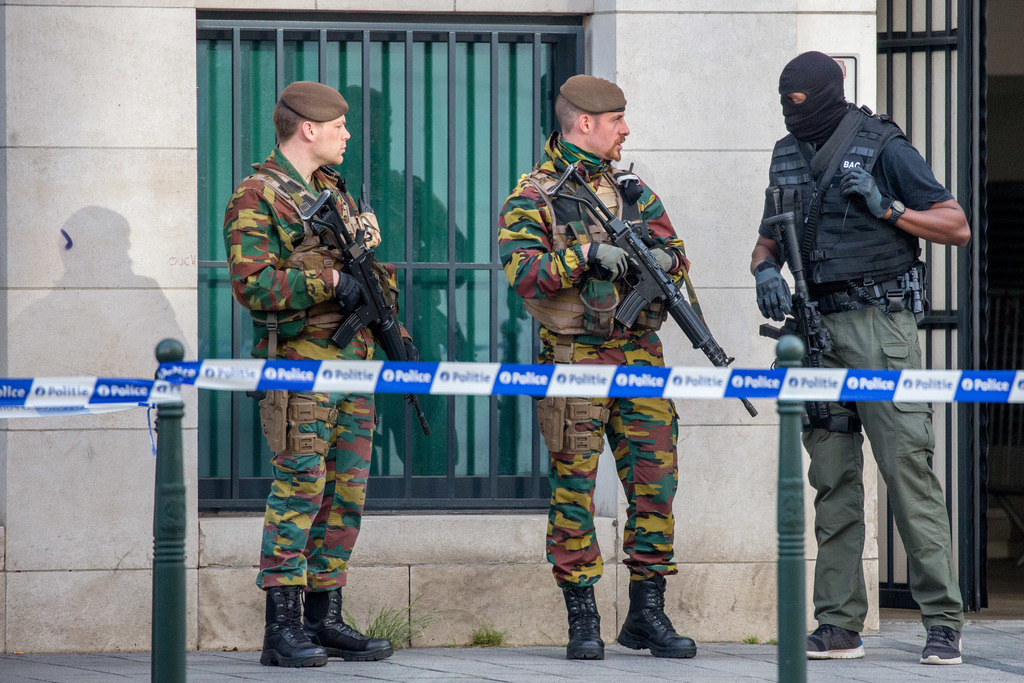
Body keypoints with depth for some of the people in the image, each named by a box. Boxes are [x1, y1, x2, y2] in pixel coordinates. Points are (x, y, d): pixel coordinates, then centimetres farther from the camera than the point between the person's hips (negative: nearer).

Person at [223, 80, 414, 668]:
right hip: (301, 361, -8)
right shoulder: (258, 197, -6)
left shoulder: (334, 190, 19)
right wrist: (329, 280, -20)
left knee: (346, 494, 7)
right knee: (300, 487, -11)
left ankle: (324, 619, 12)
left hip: (355, 360, 8)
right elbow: (252, 284, -17)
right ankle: (283, 629, -9)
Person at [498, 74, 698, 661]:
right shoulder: (533, 196, -2)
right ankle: (583, 618, 4)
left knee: (655, 481, 2)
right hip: (574, 359, -5)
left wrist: (663, 257, -9)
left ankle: (647, 612, 10)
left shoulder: (632, 190, 15)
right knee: (574, 489, -2)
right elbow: (523, 273, -13)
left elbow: (674, 251, 13)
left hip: (640, 354, 5)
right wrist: (586, 254, -22)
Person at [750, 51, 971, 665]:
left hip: (879, 322, -6)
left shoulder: (883, 149, -3)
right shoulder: (789, 158, 15)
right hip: (818, 327, 6)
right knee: (833, 481, 6)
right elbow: (768, 241, 24)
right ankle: (840, 626, 8)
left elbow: (957, 227, -3)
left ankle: (944, 622, -10)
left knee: (908, 466, -11)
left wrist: (886, 207, -14)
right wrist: (766, 270, 1)